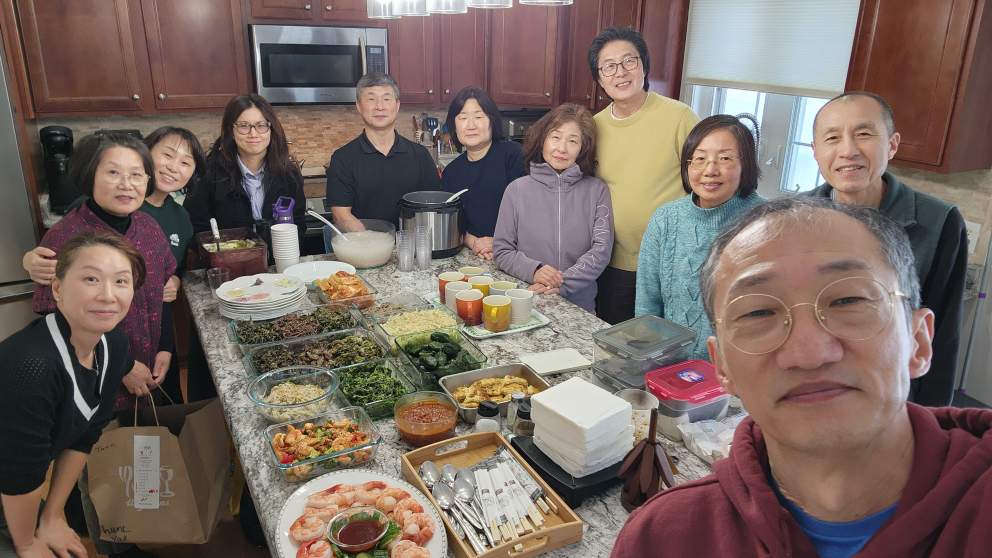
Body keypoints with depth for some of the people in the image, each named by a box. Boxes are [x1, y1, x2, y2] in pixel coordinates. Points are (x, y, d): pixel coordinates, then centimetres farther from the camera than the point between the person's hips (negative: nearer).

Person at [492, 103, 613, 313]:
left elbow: (601, 250, -3)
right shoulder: (517, 190, 4)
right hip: (526, 302, 0)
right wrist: (533, 270, -13)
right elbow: (501, 251, 4)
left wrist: (564, 284, -15)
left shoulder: (597, 191, 3)